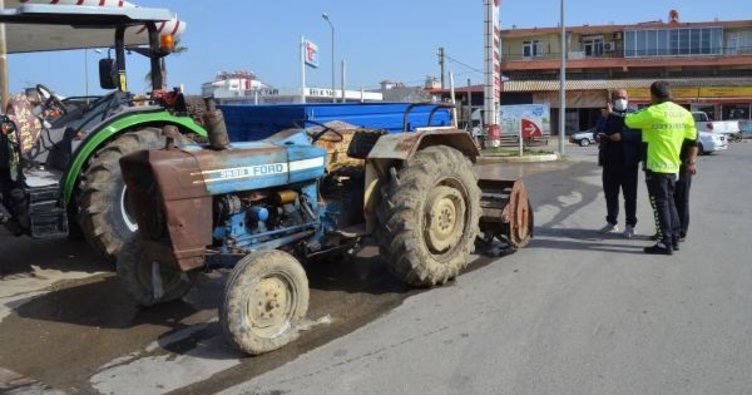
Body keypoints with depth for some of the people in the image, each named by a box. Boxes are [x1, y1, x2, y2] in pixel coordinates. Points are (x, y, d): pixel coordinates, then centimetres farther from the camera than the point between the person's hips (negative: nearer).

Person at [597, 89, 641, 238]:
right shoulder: (606, 116, 11)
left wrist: (622, 136, -22)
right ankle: (612, 222, 23)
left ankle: (630, 225, 9)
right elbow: (598, 132, 11)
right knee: (610, 194, 10)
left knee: (630, 195, 2)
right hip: (610, 162, 4)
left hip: (628, 162, -4)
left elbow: (639, 134, -13)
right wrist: (599, 137, -11)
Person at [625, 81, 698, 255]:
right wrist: (691, 161, 19)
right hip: (673, 166, 7)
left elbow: (629, 121, -2)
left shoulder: (652, 113, -15)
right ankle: (674, 239, 24)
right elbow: (692, 141, 10)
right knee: (669, 202, 17)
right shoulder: (684, 113, 5)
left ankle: (665, 243, 0)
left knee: (660, 204, -2)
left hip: (656, 166, -7)